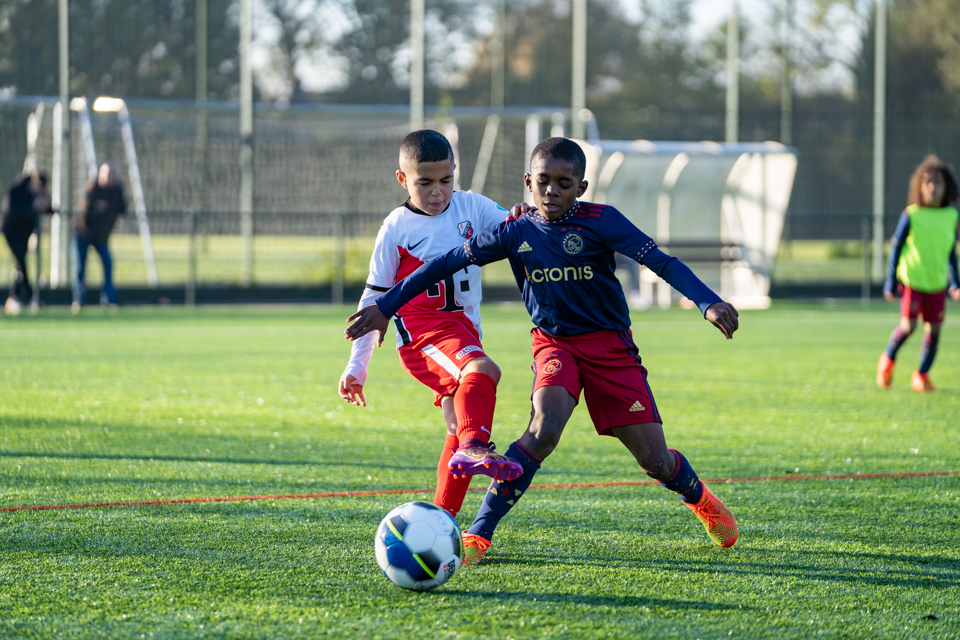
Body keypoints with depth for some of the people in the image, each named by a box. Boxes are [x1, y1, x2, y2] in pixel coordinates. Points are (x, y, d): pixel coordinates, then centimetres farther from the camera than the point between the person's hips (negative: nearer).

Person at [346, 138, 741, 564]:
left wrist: (708, 302, -36)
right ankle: (479, 534, -25)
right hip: (555, 343, 1)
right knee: (545, 428, -29)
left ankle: (698, 497, 34)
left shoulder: (601, 222, -12)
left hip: (610, 345, -1)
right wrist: (385, 306, 0)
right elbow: (445, 264, 2)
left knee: (655, 461, -2)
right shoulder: (516, 234, -4)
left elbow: (660, 261, -20)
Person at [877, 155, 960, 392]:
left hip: (937, 283, 4)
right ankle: (888, 359, 15)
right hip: (911, 281, -4)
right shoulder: (911, 215, -6)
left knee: (933, 328, 1)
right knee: (908, 325, -14)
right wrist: (891, 281, -2)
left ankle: (922, 376, 18)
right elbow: (896, 246, 0)